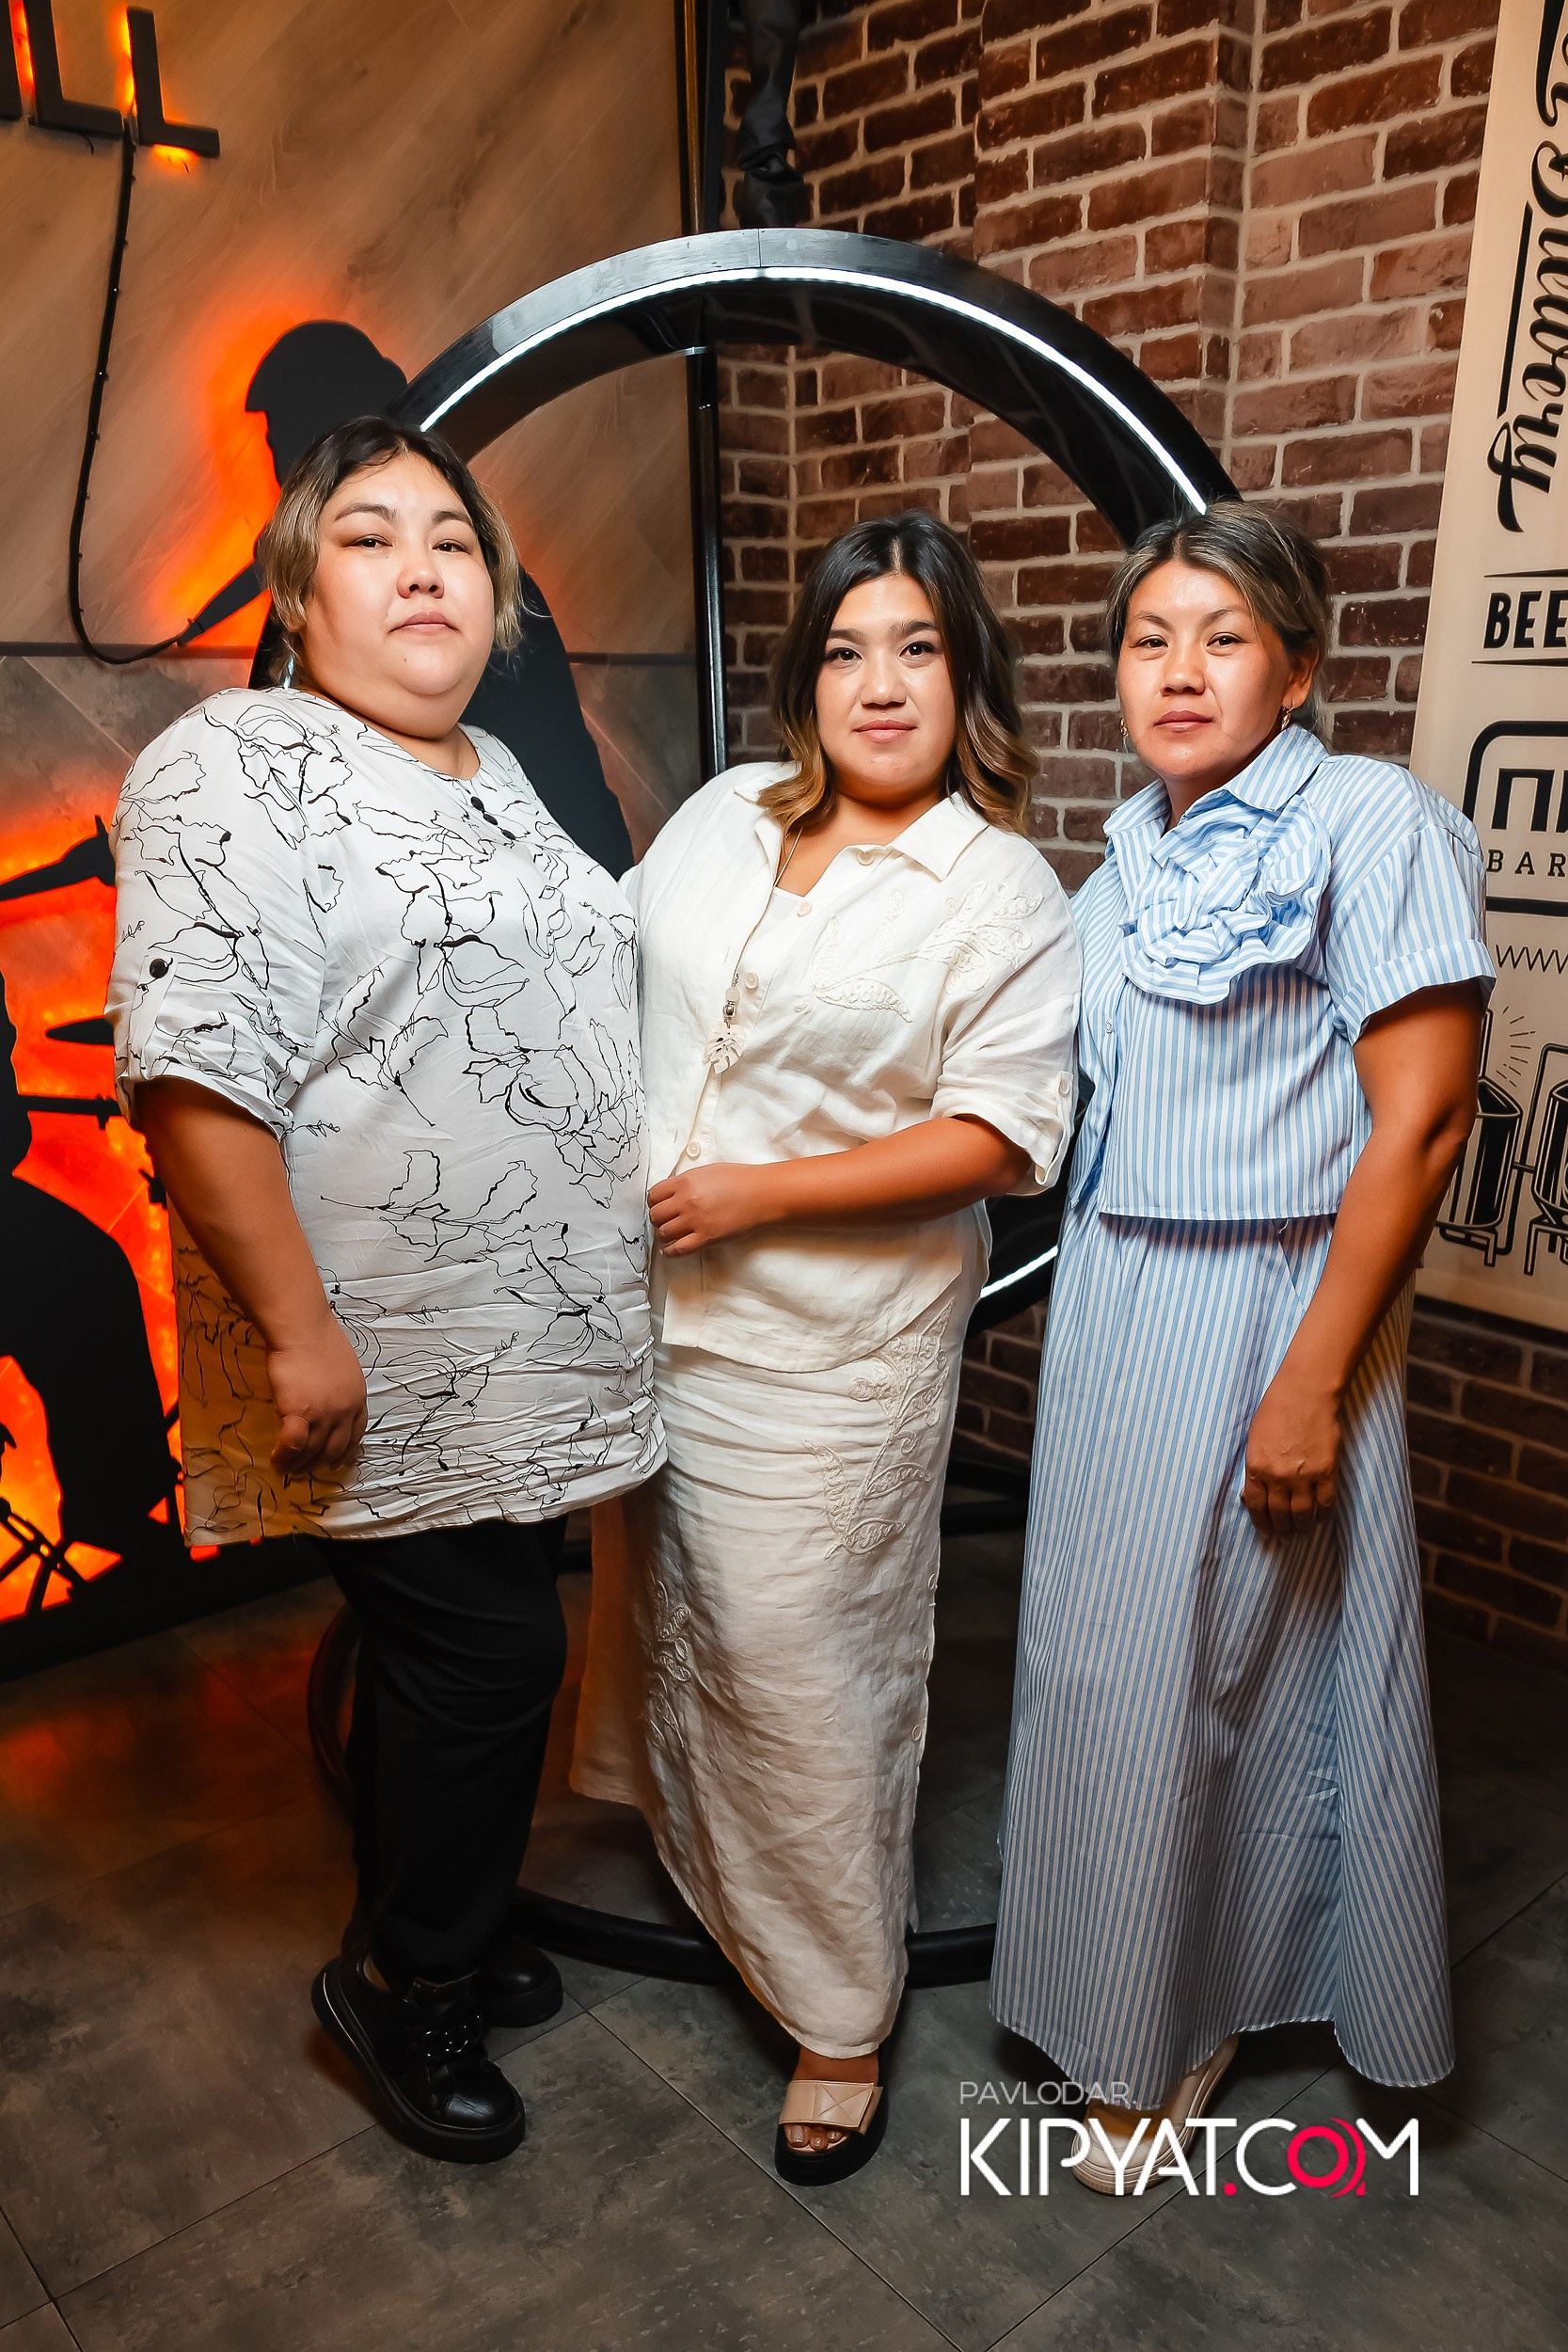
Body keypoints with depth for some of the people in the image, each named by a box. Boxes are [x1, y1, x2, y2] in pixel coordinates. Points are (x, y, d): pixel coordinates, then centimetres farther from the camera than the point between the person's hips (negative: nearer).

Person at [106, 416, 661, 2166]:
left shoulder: (493, 777, 14)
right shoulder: (232, 771, -13)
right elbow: (193, 1080, -22)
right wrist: (300, 1335, -23)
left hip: (523, 1345, 8)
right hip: (389, 1363, -8)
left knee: (450, 1644, 19)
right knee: (483, 1652, 1)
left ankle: (430, 1937, 41)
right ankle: (404, 1987, 28)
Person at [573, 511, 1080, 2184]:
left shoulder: (1004, 894, -8)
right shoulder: (721, 814, 7)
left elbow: (1000, 1133, -15)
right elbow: (617, 973, 15)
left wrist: (761, 1194, -19)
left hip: (829, 1347, -5)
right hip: (646, 1308, 6)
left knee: (799, 1663, 1)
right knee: (667, 1595, 23)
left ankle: (838, 2019, 23)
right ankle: (690, 1848, 53)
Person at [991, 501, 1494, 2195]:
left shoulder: (1366, 823, -12)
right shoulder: (1130, 861, 10)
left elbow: (1421, 1119, -16)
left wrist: (1313, 1385, -18)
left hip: (1264, 1309, -7)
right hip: (1111, 1298, 7)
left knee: (1204, 1664, 4)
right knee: (1097, 1652, 14)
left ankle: (1174, 2029, 29)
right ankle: (1139, 2005, 38)